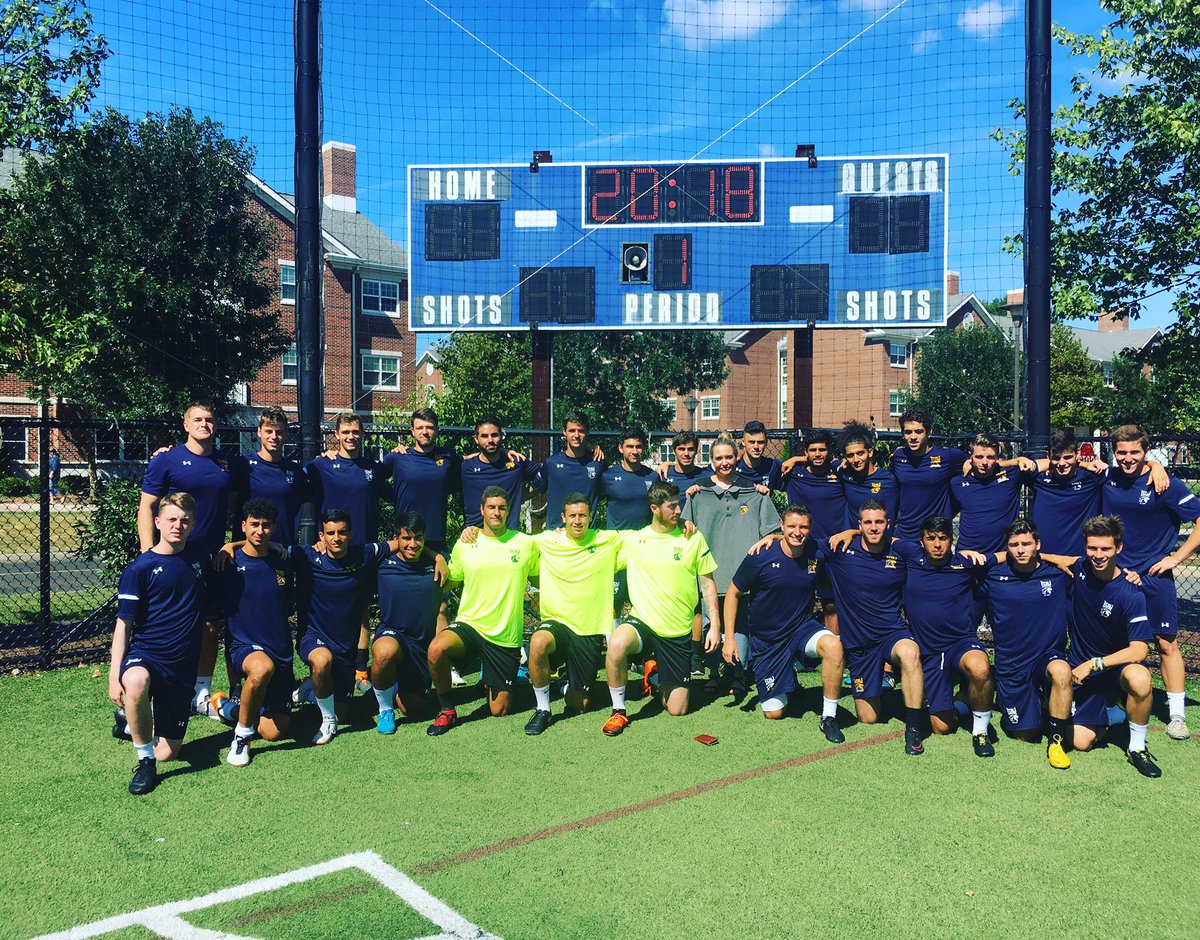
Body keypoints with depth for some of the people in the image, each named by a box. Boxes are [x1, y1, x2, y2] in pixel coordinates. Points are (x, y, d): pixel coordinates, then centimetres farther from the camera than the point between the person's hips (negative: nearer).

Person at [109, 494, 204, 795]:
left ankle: (130, 716, 37)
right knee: (136, 683, -42)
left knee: (169, 752, 6)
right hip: (145, 654, -4)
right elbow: (124, 624, -7)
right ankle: (145, 762, -19)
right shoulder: (139, 569, -6)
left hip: (182, 667, 4)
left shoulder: (197, 559, 5)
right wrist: (114, 676, -17)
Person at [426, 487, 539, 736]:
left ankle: (493, 683, 41)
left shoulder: (526, 543, 0)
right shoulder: (465, 544, 0)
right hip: (469, 624, 0)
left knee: (499, 711, 3)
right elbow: (448, 581, 11)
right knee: (436, 648, -36)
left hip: (507, 637, 1)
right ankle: (447, 711, -10)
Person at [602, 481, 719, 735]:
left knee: (677, 710, 2)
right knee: (617, 644, -37)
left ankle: (658, 675, 36)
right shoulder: (633, 540, 0)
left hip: (678, 632, 1)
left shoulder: (693, 538, 0)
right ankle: (619, 711, -14)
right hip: (642, 621, -1)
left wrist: (715, 625, -3)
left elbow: (708, 583, 5)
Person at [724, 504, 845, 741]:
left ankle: (829, 717, -17)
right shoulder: (761, 557, -16)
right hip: (766, 639, -1)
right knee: (774, 712, 3)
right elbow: (733, 593, -5)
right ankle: (786, 682, 39)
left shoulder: (816, 553, -9)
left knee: (833, 645, -34)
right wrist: (729, 638, -10)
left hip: (802, 627, 1)